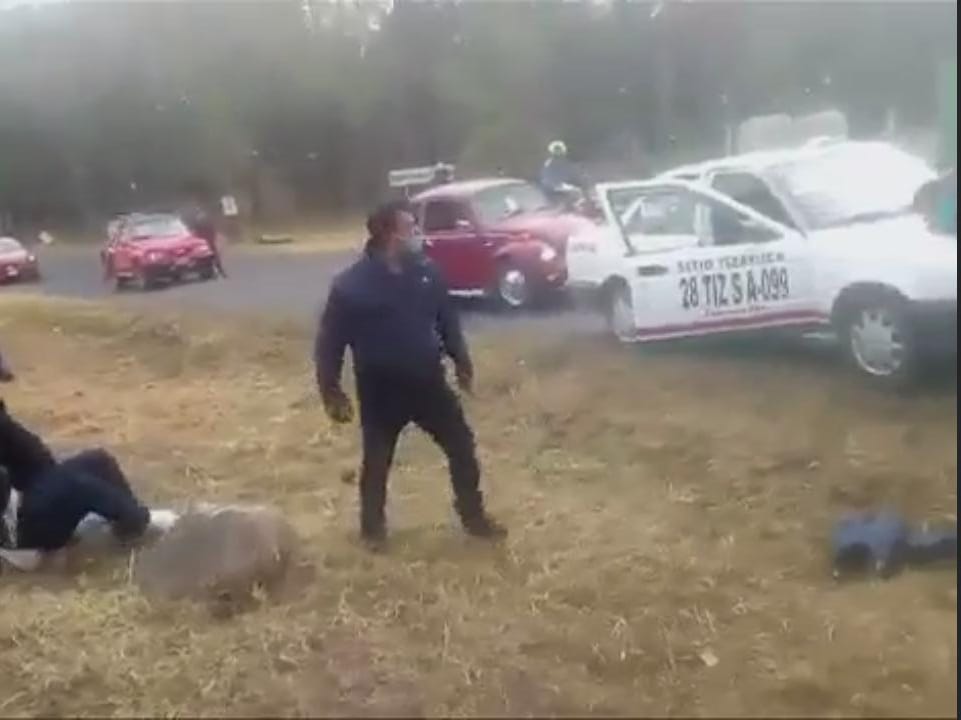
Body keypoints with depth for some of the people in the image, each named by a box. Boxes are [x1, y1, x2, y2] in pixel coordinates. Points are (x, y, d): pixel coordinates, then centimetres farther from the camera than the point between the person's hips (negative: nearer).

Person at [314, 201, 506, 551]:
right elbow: (329, 343, -10)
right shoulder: (351, 285, -15)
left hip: (428, 382, 4)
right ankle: (373, 527, 34)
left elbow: (447, 320, 11)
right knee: (377, 463, 12)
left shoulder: (425, 271, -3)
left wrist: (462, 362, 15)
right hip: (381, 391, -4)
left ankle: (474, 517, 27)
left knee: (462, 447, 9)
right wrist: (331, 393, -10)